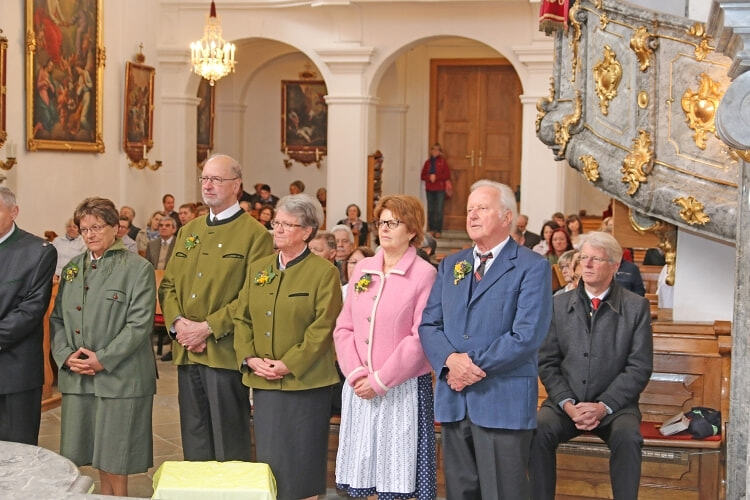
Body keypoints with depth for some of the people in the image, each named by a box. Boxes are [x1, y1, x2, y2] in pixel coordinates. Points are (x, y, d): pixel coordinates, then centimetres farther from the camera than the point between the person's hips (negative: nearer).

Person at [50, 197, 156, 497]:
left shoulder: (138, 269, -5)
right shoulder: (72, 269, 14)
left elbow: (140, 323, -12)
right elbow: (57, 318, 12)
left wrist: (103, 359, -17)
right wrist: (65, 355, -5)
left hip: (119, 375, -5)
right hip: (76, 376, 5)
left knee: (115, 451, 1)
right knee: (96, 450, 10)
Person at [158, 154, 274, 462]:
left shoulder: (255, 234, -5)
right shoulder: (188, 232, 16)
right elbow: (168, 284, 15)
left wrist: (208, 327, -16)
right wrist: (177, 322, -5)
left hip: (225, 353, -6)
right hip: (187, 354, 6)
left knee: (229, 449, 1)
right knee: (194, 446, 14)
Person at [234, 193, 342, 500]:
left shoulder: (324, 272, -6)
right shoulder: (258, 269, 12)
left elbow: (323, 328, -12)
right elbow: (242, 318, 11)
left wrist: (288, 364, -16)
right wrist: (249, 358, -4)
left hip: (306, 382, -5)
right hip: (263, 383, 5)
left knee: (302, 460, 2)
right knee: (268, 458, 10)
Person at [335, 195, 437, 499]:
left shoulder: (424, 275, -6)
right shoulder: (362, 270, 11)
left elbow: (420, 337, -11)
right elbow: (344, 327, 10)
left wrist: (380, 380, -13)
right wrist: (356, 372, -5)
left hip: (403, 389, -5)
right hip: (360, 389, 5)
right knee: (357, 476, 7)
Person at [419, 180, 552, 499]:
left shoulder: (532, 267, -4)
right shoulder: (450, 266, 15)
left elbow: (526, 336, -14)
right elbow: (429, 325, 9)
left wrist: (474, 364, -14)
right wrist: (450, 360, -11)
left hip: (503, 402, -5)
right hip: (454, 400, 6)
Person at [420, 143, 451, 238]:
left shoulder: (442, 161, 3)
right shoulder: (428, 162, 12)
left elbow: (447, 175, -3)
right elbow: (423, 175, 9)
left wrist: (436, 177, -13)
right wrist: (429, 177, -11)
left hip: (440, 189, -3)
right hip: (429, 189, 3)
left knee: (439, 210, -7)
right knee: (430, 210, 4)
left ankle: (438, 230, -4)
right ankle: (431, 229, 11)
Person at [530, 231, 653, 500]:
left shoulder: (636, 307, 3)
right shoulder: (560, 304, 9)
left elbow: (640, 367, -2)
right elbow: (547, 362, 6)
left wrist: (603, 406, -12)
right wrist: (567, 404, -10)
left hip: (614, 405, -1)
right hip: (566, 404, 2)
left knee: (627, 437, -32)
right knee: (539, 430, -28)